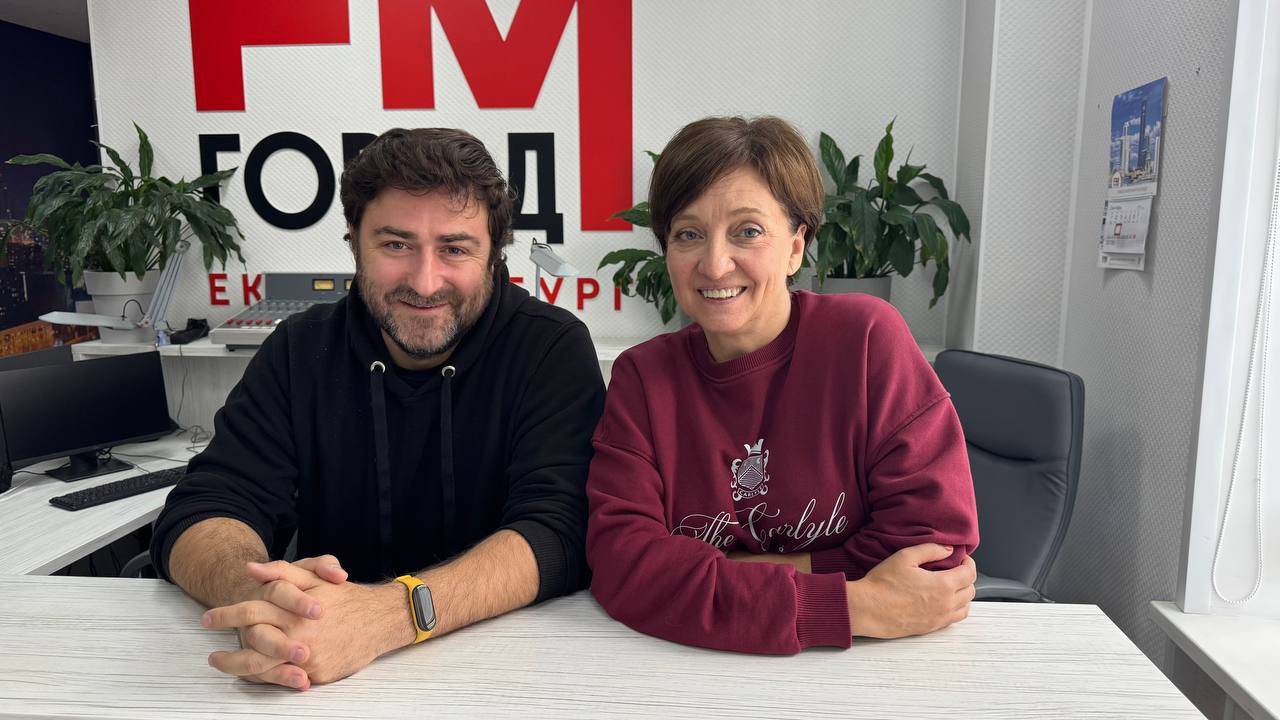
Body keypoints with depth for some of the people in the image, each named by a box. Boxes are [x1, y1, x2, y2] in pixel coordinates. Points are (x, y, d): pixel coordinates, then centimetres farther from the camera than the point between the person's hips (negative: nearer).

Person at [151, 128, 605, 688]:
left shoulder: (553, 348, -9)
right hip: (323, 674, 3)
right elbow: (198, 516, -6)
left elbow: (558, 531, -20)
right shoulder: (301, 350, 0)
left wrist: (387, 612, -36)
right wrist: (265, 594, -29)